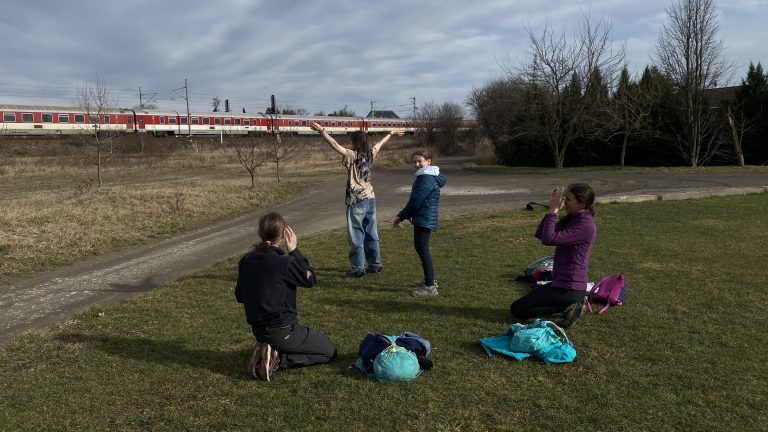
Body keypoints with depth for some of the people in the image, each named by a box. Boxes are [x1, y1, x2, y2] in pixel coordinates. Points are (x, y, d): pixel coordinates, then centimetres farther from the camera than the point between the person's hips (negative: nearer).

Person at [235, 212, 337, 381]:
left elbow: (239, 296, 7)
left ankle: (270, 351, 8)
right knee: (329, 352, 9)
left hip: (258, 329, 8)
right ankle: (278, 359, -5)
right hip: (282, 331, -8)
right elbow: (310, 279, -7)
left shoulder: (246, 261, -2)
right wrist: (294, 251, -7)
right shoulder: (284, 262, -23)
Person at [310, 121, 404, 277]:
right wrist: (392, 133, 38)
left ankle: (358, 268, 4)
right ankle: (375, 265, 23)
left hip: (356, 201, -6)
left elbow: (334, 144, -20)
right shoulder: (371, 154, 4)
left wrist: (321, 131, -18)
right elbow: (380, 143, 21)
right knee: (371, 233, 15)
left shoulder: (352, 156, -14)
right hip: (370, 198, 7)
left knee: (356, 235, 1)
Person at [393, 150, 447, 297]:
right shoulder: (424, 176, 16)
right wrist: (402, 215, 12)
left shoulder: (427, 179, -17)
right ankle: (430, 279, 30)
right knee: (420, 247, 19)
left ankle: (430, 286, -2)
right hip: (422, 219, 11)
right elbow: (415, 200, 17)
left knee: (422, 249, -7)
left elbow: (415, 201, -19)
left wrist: (401, 216, -9)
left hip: (424, 220, -11)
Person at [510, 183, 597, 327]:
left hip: (568, 288, -10)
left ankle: (568, 306, -5)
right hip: (561, 283, 10)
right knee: (529, 296, 28)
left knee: (517, 309, -5)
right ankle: (573, 303, 13)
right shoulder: (571, 218, 7)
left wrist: (554, 210, -23)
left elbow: (549, 239, -29)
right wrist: (552, 208, -5)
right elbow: (540, 234, 3)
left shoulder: (586, 225, -21)